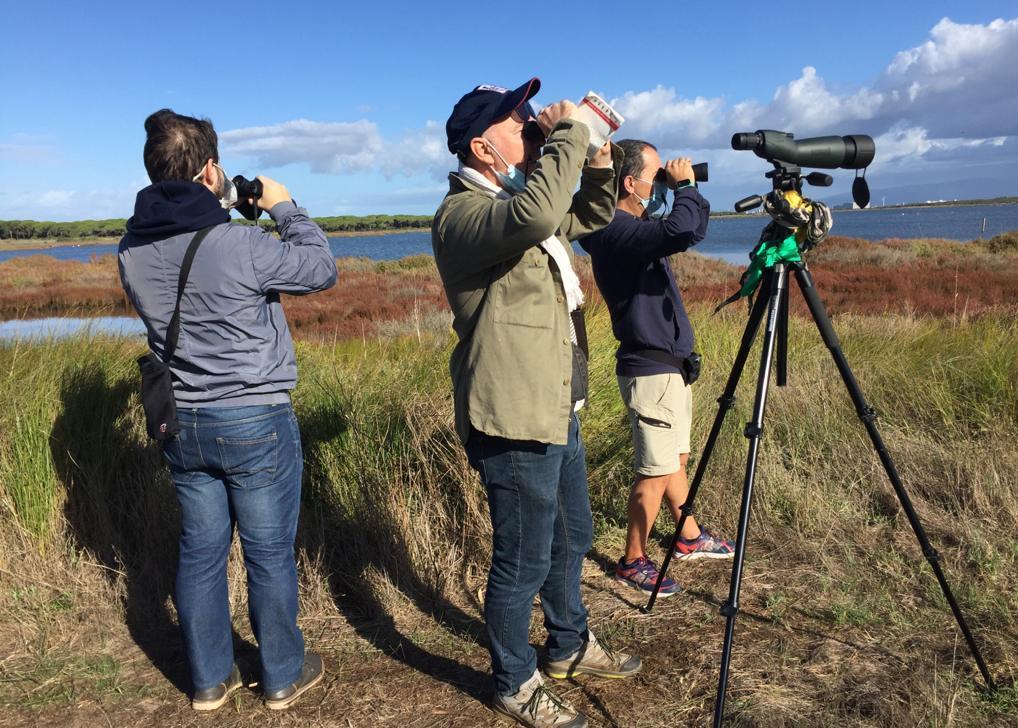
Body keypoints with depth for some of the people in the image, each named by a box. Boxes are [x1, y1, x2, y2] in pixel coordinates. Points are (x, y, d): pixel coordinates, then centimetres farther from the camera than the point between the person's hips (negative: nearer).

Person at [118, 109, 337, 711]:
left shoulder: (133, 251, -2)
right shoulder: (240, 245, -21)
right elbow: (322, 269, -7)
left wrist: (216, 213, 11)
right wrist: (285, 208, 4)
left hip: (181, 423, 6)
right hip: (255, 421, -5)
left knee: (200, 549, 16)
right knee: (270, 552, 9)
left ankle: (210, 679, 30)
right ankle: (284, 676, 25)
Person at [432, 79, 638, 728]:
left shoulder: (518, 198, 13)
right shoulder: (460, 215, -18)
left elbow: (589, 216, 25)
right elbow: (535, 215, -39)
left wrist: (599, 160, 6)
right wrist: (569, 135, -24)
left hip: (557, 409, 10)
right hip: (514, 420, -10)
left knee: (571, 539, 24)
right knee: (523, 563, 4)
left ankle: (571, 646, 45)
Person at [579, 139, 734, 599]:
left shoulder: (637, 225, 9)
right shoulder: (618, 232, -23)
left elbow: (691, 229, 23)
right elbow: (684, 231, -39)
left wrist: (683, 191, 7)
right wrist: (684, 186, -20)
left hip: (671, 364, 10)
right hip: (650, 370, -10)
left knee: (676, 458, 22)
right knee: (656, 471, 0)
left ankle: (690, 538, 39)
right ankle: (633, 562, 16)